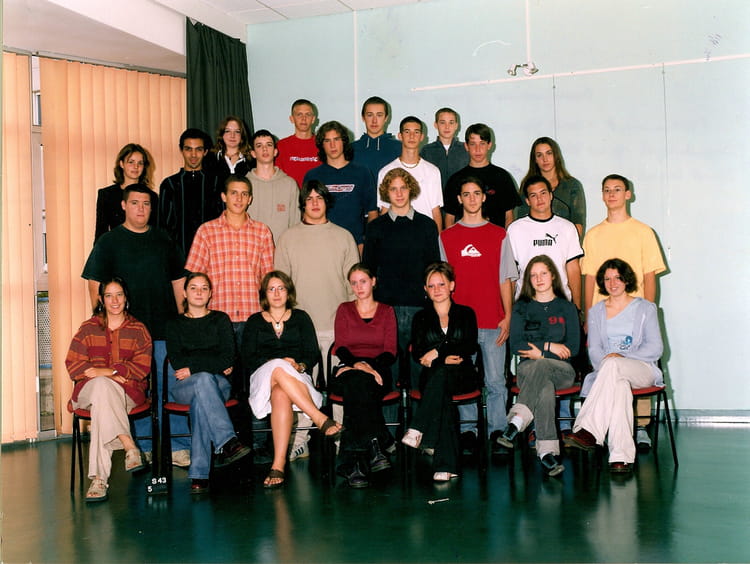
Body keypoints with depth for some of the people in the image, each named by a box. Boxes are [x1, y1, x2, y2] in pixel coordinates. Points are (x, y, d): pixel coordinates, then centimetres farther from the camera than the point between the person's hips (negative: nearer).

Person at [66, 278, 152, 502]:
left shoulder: (138, 330, 12)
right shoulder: (88, 328, 15)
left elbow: (141, 368, -1)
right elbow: (73, 365, 3)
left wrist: (105, 371, -13)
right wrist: (108, 377, -12)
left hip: (128, 392, -1)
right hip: (89, 391, 1)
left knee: (102, 406, -36)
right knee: (101, 385, -37)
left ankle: (99, 478, -39)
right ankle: (130, 447, -42)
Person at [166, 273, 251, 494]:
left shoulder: (220, 319, 15)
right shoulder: (175, 324, 17)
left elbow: (228, 358, 1)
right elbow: (176, 361, 1)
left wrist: (193, 367, -8)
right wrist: (215, 365, -7)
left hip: (218, 383, 0)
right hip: (184, 387, 0)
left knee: (200, 400, -36)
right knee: (204, 379, -37)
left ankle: (199, 474, -44)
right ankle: (227, 443, -51)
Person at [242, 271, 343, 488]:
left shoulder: (300, 318, 21)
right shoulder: (254, 322, 21)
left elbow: (313, 354, 11)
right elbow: (248, 358, 7)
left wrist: (300, 365, -13)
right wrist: (278, 363, -10)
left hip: (297, 378, 0)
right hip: (263, 377, 0)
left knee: (281, 395, -40)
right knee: (278, 369, -40)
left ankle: (278, 465, -50)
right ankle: (321, 419, -47)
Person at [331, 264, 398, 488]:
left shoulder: (386, 311, 17)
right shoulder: (344, 310, 18)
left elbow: (390, 352, 6)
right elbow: (340, 347, 4)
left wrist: (371, 365, -16)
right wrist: (355, 363, -18)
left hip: (377, 372, 0)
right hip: (348, 371, 0)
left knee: (358, 386, -38)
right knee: (357, 382, -39)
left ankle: (351, 460, -43)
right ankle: (376, 446, -45)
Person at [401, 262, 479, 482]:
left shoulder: (466, 313, 14)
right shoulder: (421, 318, 17)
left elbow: (470, 346, -1)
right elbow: (417, 353, 5)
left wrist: (438, 352, -11)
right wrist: (444, 359, -12)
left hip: (462, 376, -1)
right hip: (432, 376, 1)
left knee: (442, 373, -39)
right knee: (442, 397, -36)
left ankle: (418, 430, -49)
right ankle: (445, 466, -46)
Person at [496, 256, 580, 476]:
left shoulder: (566, 308, 15)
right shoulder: (522, 307, 16)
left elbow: (573, 347, 5)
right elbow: (516, 345, 4)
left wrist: (540, 352, -6)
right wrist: (550, 346, -5)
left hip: (561, 370, 0)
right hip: (528, 369, 1)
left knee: (540, 366, -39)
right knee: (545, 387, -38)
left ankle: (516, 423, -52)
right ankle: (547, 452, -51)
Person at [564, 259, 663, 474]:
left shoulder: (645, 308, 13)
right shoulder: (596, 312, 21)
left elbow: (655, 349, 3)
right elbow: (594, 350, 12)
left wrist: (621, 356, -11)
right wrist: (605, 361, -13)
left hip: (643, 370, -1)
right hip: (607, 372, 2)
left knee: (612, 365, -38)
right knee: (619, 386, -38)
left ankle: (588, 431, -46)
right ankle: (622, 456, -48)